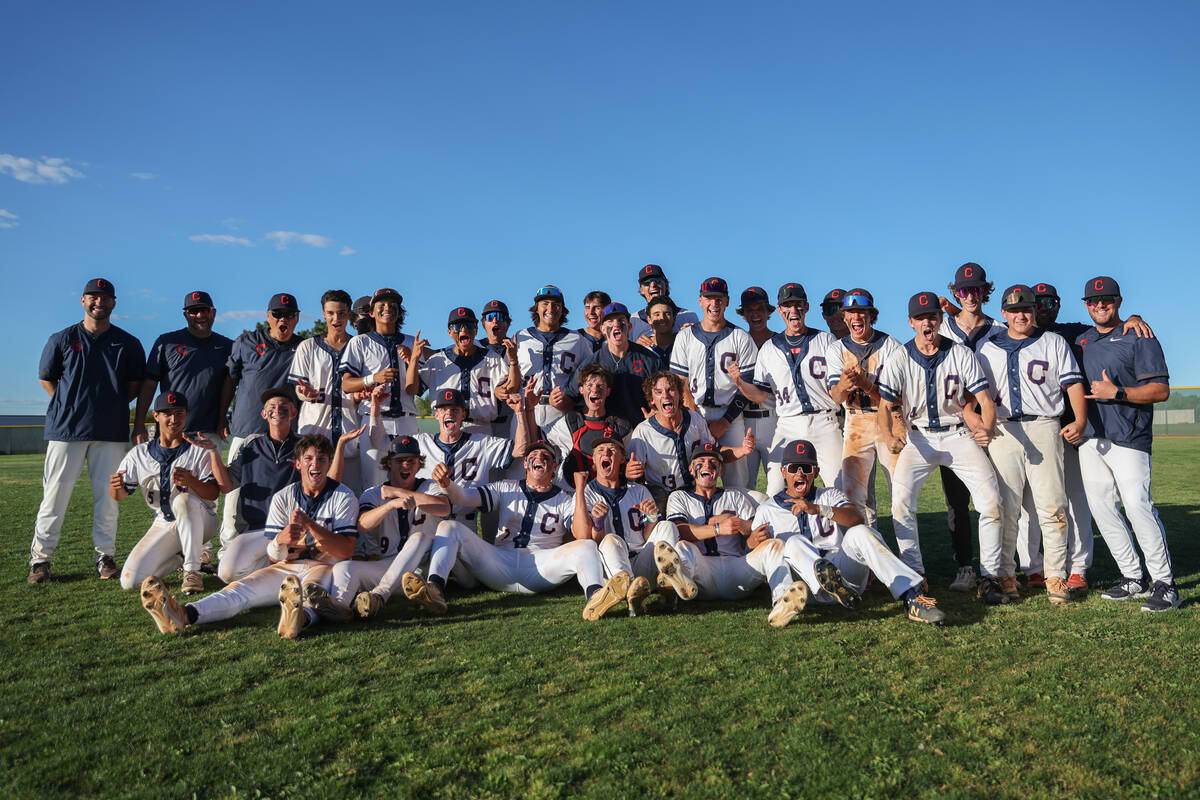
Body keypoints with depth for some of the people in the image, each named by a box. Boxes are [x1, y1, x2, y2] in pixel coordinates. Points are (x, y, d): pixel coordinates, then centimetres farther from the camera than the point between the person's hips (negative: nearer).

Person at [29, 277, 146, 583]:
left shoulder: (128, 344, 8)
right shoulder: (62, 339, 7)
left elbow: (136, 385, 13)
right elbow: (46, 378, 14)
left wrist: (111, 406, 2)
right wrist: (71, 407, 5)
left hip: (111, 432, 0)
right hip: (66, 431, 0)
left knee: (107, 495, 2)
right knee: (55, 494, 0)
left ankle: (105, 557, 11)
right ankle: (40, 558, 10)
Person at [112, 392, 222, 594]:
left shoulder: (200, 449, -4)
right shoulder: (139, 453, 5)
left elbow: (213, 494, -12)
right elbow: (119, 496, 3)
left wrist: (191, 481, -34)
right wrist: (116, 486, -22)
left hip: (201, 521, -3)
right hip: (163, 526, 3)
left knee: (184, 499, -37)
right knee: (130, 580, -14)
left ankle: (192, 570, -26)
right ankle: (181, 557, 15)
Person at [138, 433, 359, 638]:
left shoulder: (344, 497, 2)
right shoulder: (282, 498, 10)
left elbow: (346, 551, -9)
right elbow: (274, 556, 4)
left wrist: (309, 524, -19)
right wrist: (280, 540, -22)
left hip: (324, 568, -4)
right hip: (287, 568, 5)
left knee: (312, 588, -40)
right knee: (242, 588, -23)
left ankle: (301, 616, -73)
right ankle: (185, 614, -47)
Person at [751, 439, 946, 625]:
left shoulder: (830, 495, 19)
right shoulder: (766, 511, 18)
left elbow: (857, 519, -4)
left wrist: (818, 509, -19)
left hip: (845, 571, 1)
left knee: (860, 533, -25)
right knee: (795, 542, -29)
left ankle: (911, 599, -38)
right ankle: (833, 587, -58)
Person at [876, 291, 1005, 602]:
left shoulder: (962, 354, -1)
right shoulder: (898, 360, -2)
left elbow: (985, 400, -5)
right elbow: (885, 405, -7)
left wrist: (987, 428, -27)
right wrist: (888, 436, -28)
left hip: (959, 435, 1)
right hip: (918, 437, 0)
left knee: (991, 500, -12)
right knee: (901, 501, -18)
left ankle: (990, 576, 2)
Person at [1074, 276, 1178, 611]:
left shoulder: (1139, 338, 0)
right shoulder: (1081, 341, 16)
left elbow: (1161, 390, -6)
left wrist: (1116, 392, -16)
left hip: (1128, 438, -6)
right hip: (1089, 438, 6)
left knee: (1137, 505, -14)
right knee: (1101, 508, 5)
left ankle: (1165, 584, -5)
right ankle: (1133, 578, 16)